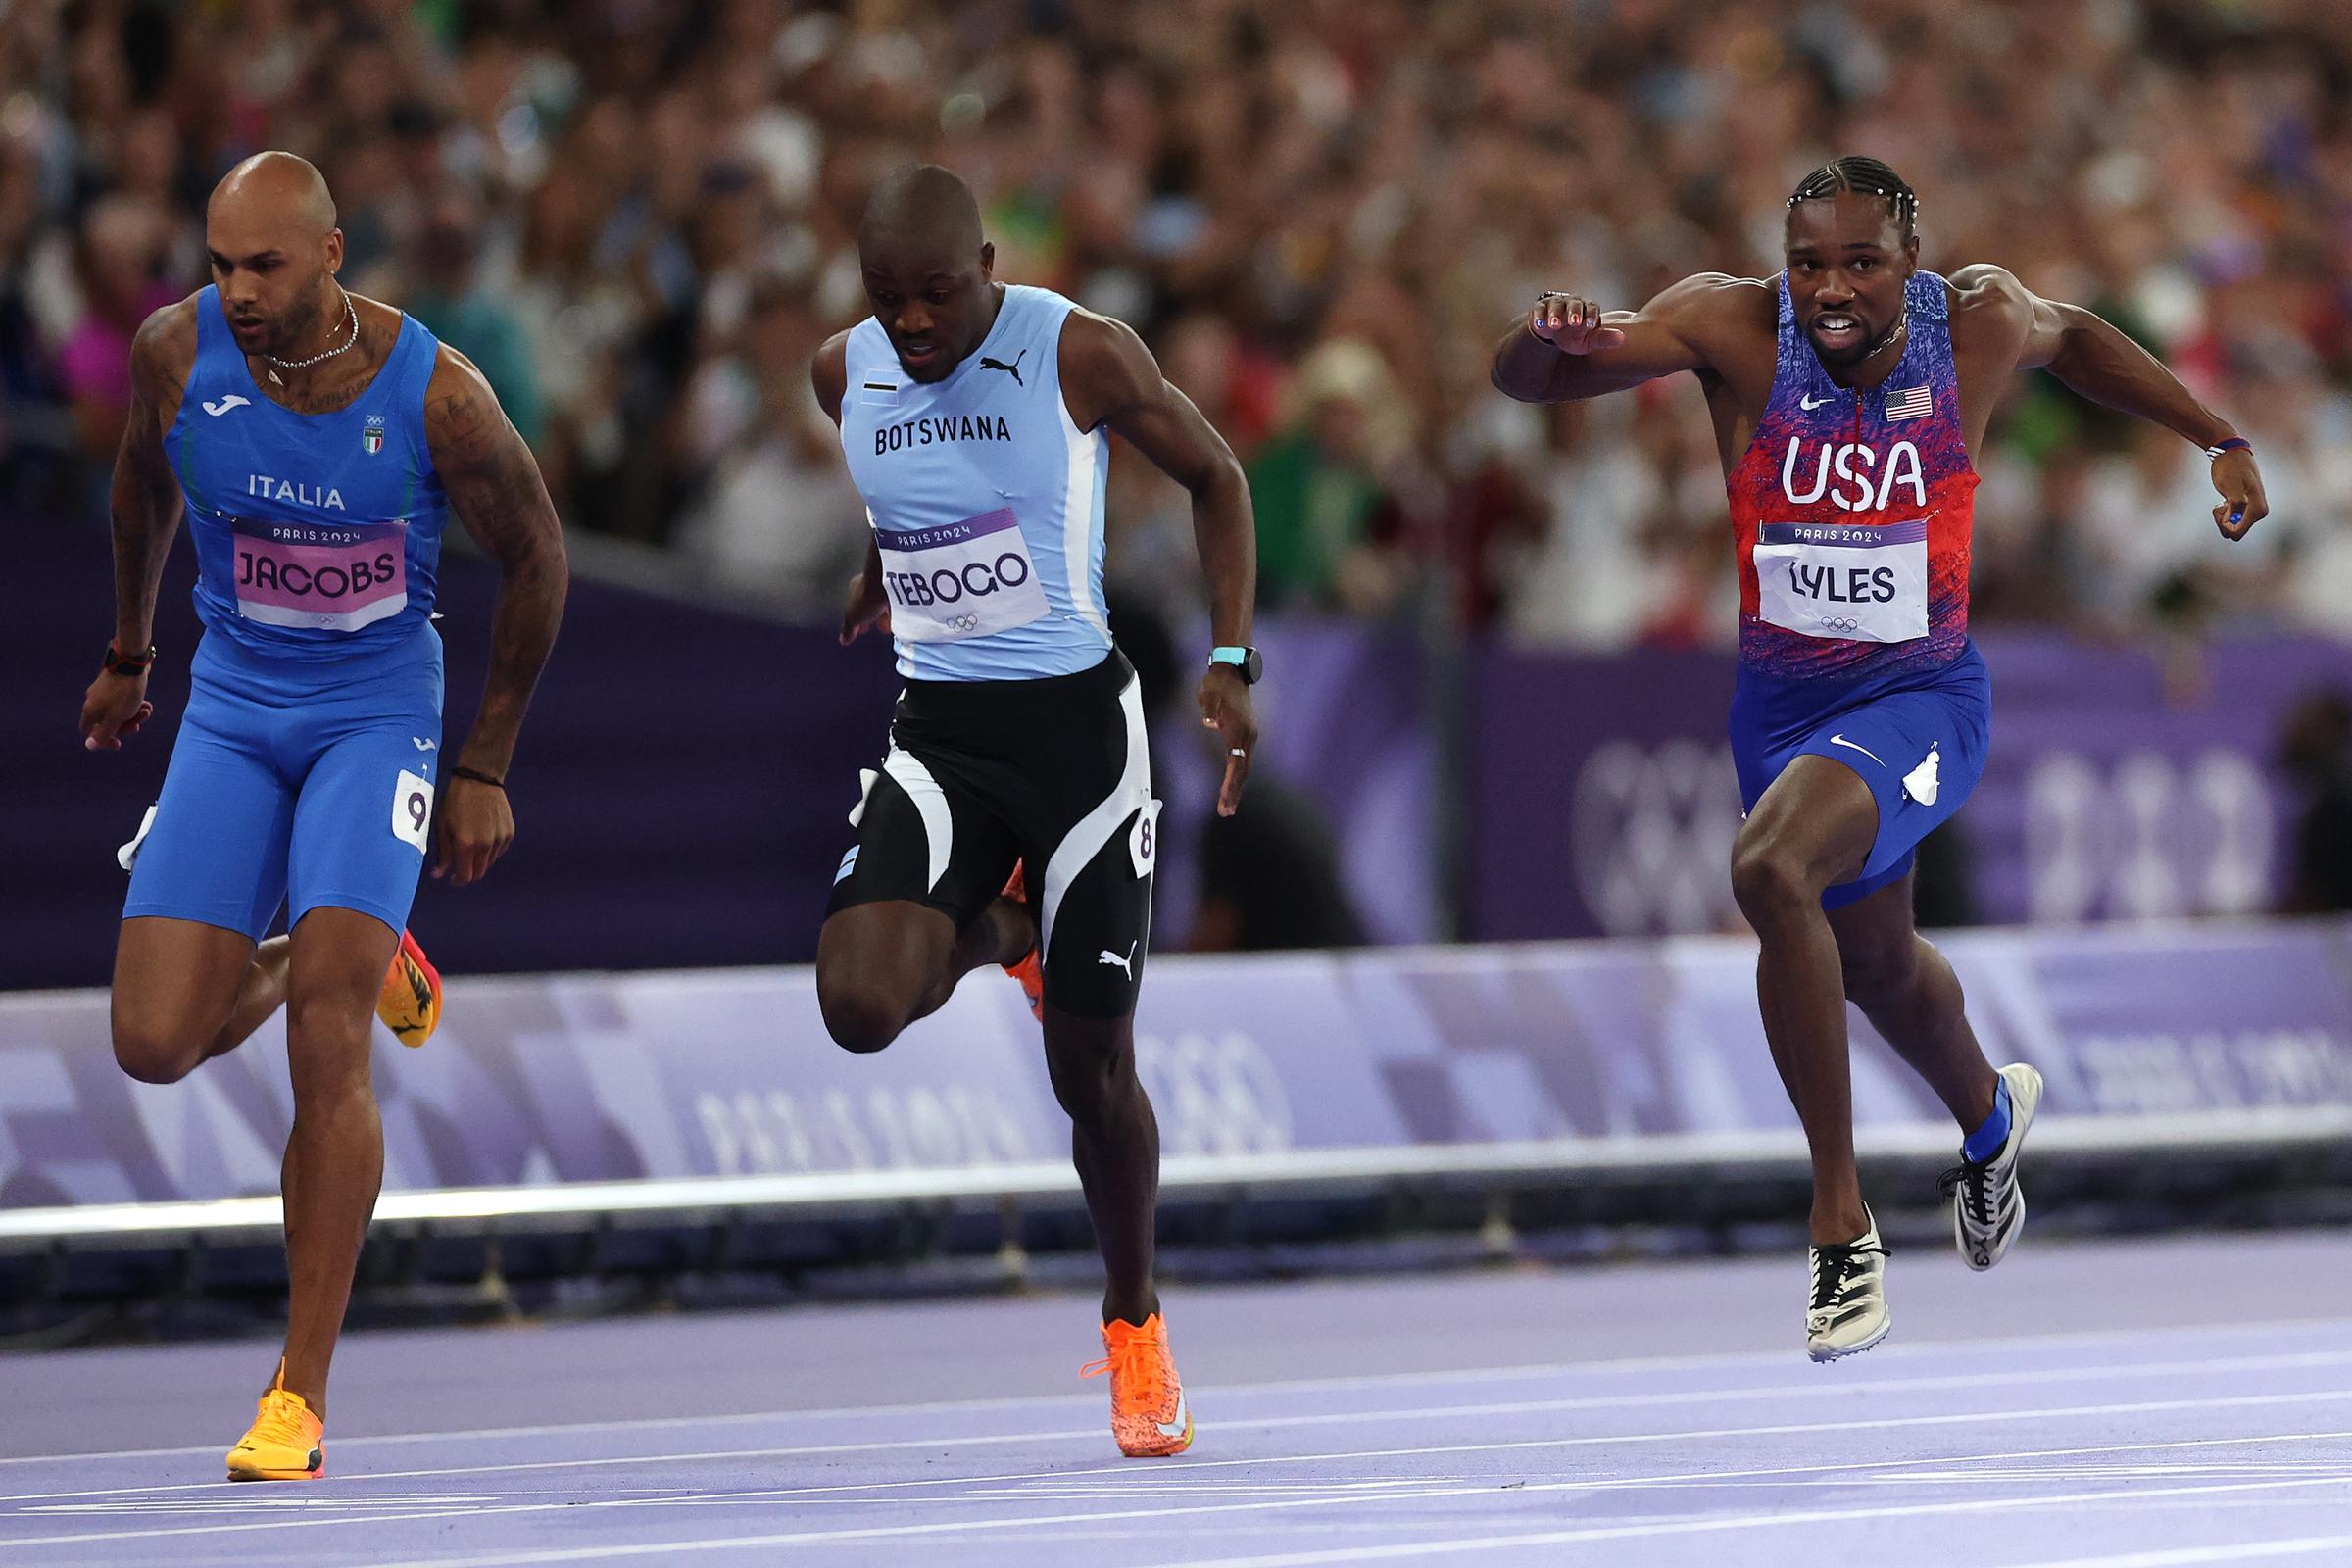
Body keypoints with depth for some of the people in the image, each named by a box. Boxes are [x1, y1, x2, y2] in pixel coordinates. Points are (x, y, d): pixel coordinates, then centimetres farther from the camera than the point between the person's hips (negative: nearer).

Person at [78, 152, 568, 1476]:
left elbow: (535, 558, -4)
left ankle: (303, 1398, -9)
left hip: (379, 709, -3)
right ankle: (331, 956, 29)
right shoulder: (178, 352, -13)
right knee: (158, 1044, -7)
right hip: (234, 708, 3)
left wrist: (488, 767, 1)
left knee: (326, 1048, -17)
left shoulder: (432, 390, -20)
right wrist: (129, 656, 23)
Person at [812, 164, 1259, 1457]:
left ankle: (1135, 1329, 25)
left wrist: (1230, 661, -7)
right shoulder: (847, 373, 1)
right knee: (860, 1004, -20)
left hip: (1075, 722, -3)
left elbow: (1215, 477, 1)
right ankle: (997, 930, 17)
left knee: (1090, 1068, 0)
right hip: (937, 733, 3)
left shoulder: (1080, 356, -11)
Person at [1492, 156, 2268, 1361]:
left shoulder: (1977, 321, -14)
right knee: (1877, 967, 25)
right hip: (1781, 702, 3)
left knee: (1772, 869, -32)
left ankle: (1841, 1219, -21)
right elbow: (1522, 378, -22)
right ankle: (1988, 1116, 62)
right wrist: (1555, 341, -45)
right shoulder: (1735, 328, -17)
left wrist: (2221, 442, 7)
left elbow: (2071, 339, 11)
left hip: (1919, 695, -3)